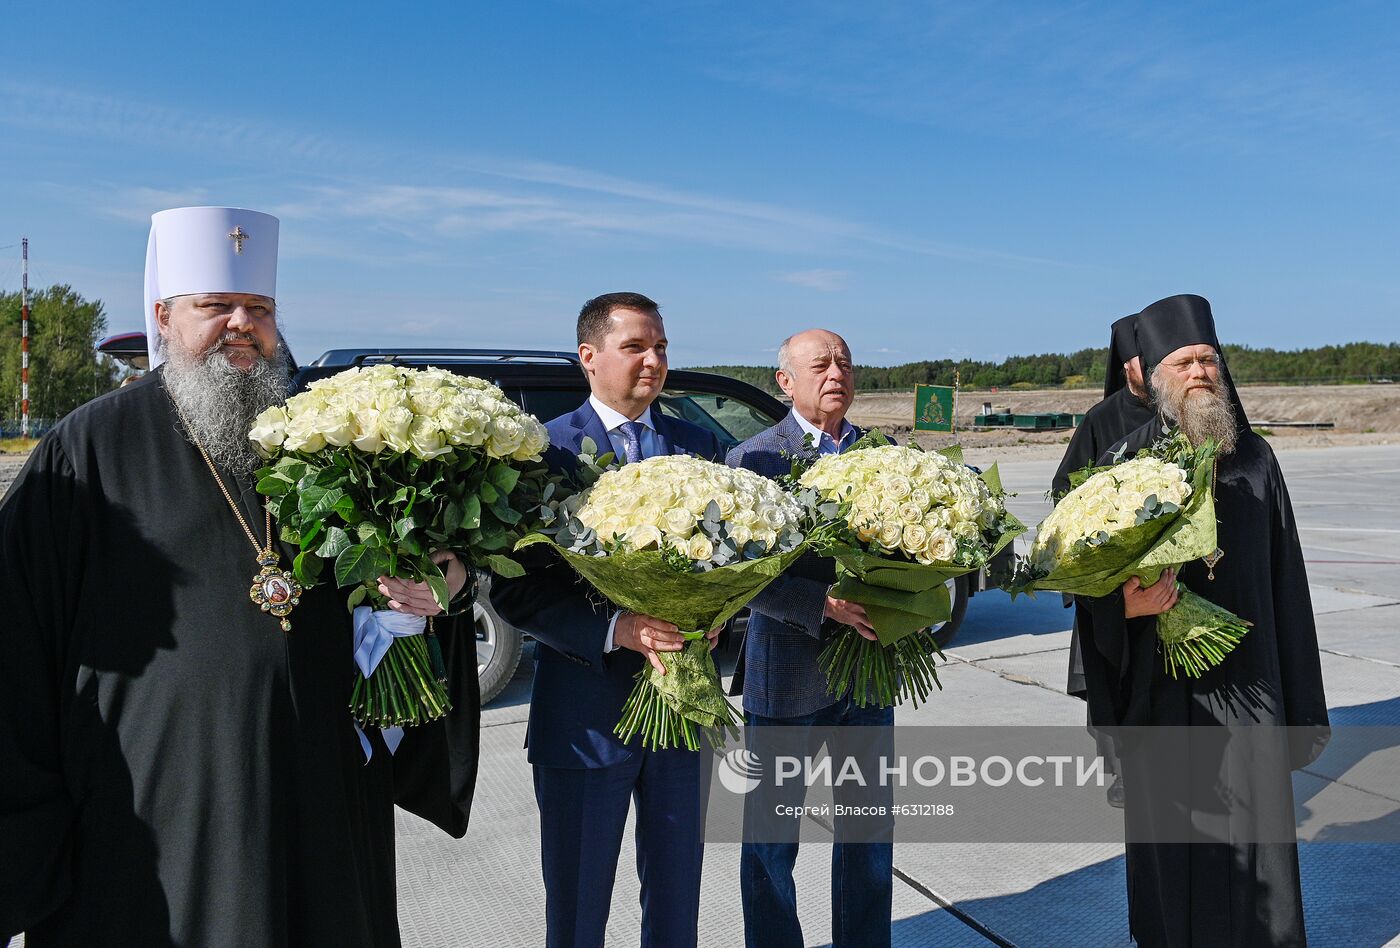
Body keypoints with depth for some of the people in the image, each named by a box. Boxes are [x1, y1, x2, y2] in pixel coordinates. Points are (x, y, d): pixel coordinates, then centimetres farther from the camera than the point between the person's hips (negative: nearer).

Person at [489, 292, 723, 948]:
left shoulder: (698, 444, 5)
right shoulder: (545, 449, -8)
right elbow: (516, 592, -13)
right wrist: (617, 630, -25)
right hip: (584, 714, -3)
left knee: (677, 893, 21)